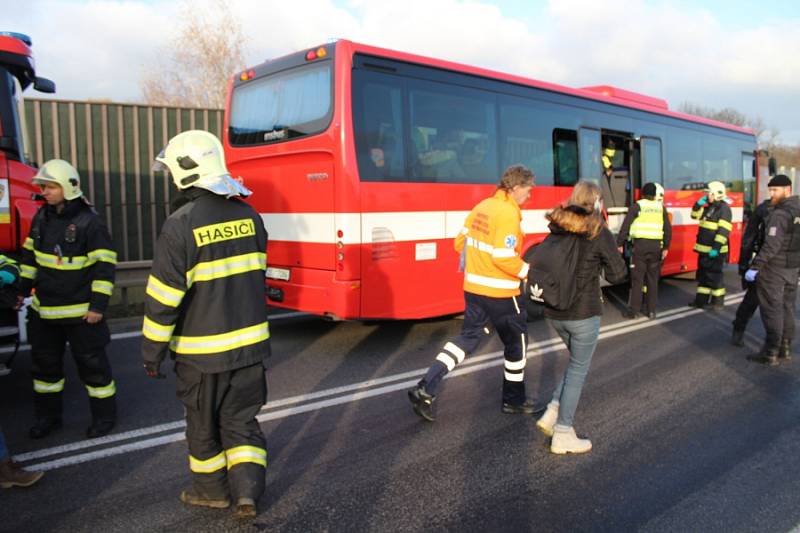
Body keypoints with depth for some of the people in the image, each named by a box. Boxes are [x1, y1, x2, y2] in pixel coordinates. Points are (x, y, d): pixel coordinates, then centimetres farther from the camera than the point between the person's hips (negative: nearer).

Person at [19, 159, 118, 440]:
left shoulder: (90, 222, -16)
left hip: (80, 311, -7)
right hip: (44, 308, 7)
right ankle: (48, 416, 33)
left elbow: (105, 266, -16)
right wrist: (23, 289, 15)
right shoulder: (42, 216, 5)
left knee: (91, 364, 4)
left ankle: (104, 415, 20)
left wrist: (98, 304, -19)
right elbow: (30, 255, 16)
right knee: (44, 363, 17)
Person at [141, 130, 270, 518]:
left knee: (204, 424, 17)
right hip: (250, 342, 5)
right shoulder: (248, 215, 0)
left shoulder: (181, 226, -18)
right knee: (241, 420, 17)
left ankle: (212, 489, 33)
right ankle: (247, 490, 11)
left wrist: (152, 352, -4)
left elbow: (163, 298, -16)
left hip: (202, 350, -4)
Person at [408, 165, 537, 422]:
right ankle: (513, 400, 28)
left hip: (473, 287, 8)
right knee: (517, 343, 13)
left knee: (468, 337, 14)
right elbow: (504, 257, -24)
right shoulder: (509, 214, -18)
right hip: (500, 293, -7)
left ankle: (425, 390, 3)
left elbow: (461, 243, 12)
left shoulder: (482, 207, 7)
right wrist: (529, 272, -11)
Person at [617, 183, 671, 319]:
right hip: (656, 245, 3)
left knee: (637, 278, 1)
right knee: (653, 279, 10)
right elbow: (668, 229, 9)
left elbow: (626, 226, -4)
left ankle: (633, 310, 2)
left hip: (641, 244, -3)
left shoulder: (637, 206, 1)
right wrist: (666, 247, 16)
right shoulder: (661, 208, 10)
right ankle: (651, 310, 13)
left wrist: (619, 244, 1)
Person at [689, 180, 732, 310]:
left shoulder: (724, 209, -14)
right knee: (702, 275, 13)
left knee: (714, 276, -1)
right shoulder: (709, 207, 12)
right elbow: (695, 215, 25)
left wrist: (716, 248, -25)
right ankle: (701, 299, 21)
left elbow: (723, 231, -21)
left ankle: (718, 302, 9)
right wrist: (699, 204, 6)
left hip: (715, 251, -9)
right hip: (704, 249, 9)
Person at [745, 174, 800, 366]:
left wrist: (755, 267, -22)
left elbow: (771, 246, -24)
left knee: (772, 309, -3)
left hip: (773, 269, -8)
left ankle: (771, 353, 1)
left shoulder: (780, 214, -18)